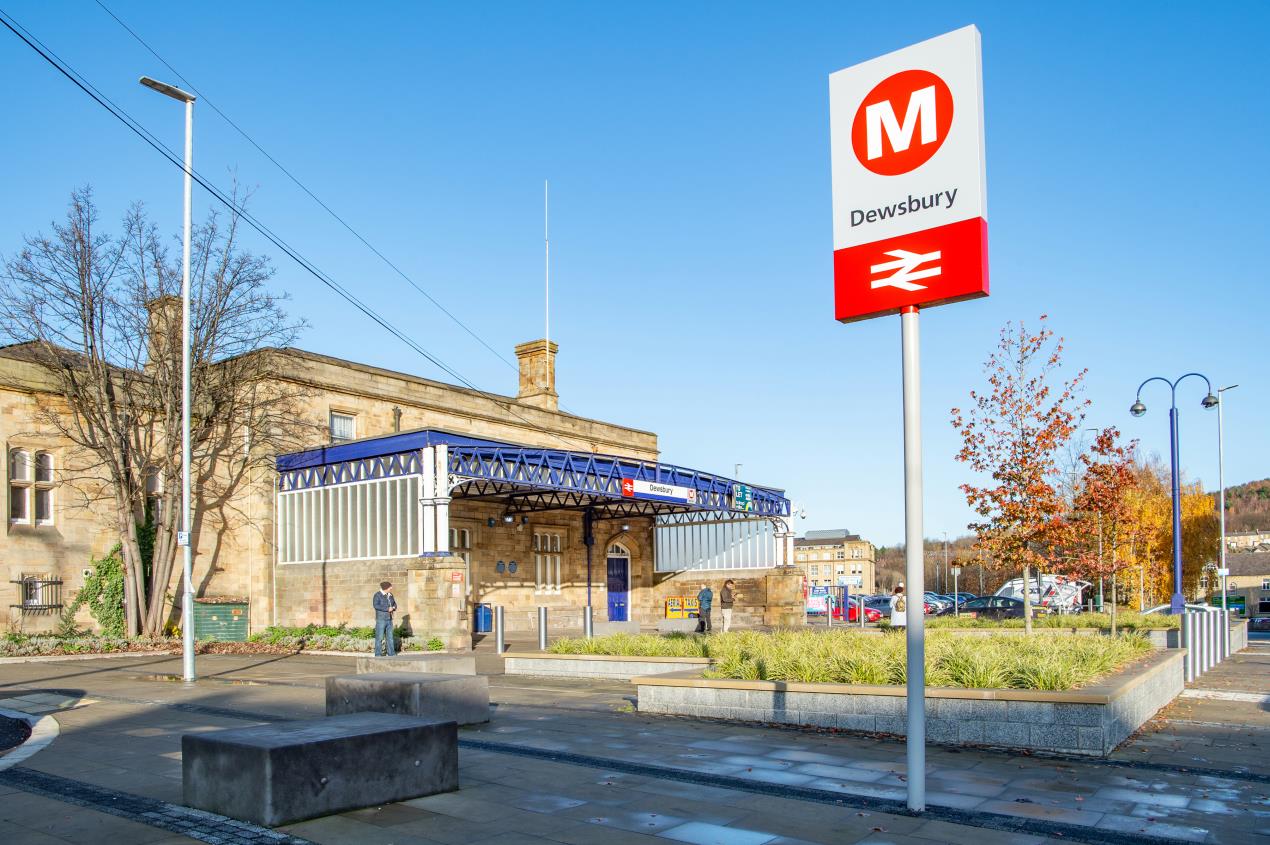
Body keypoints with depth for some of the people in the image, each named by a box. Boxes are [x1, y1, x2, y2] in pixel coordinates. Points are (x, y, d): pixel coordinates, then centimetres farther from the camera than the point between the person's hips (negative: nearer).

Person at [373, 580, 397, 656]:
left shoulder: (390, 595, 11)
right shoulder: (378, 595, -11)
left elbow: (394, 604, 17)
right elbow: (376, 605, -23)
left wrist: (393, 608, -8)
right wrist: (387, 609, -25)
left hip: (389, 619, 7)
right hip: (380, 619, -7)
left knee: (390, 636, 7)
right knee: (379, 637, -5)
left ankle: (391, 653, 10)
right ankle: (378, 655, -1)